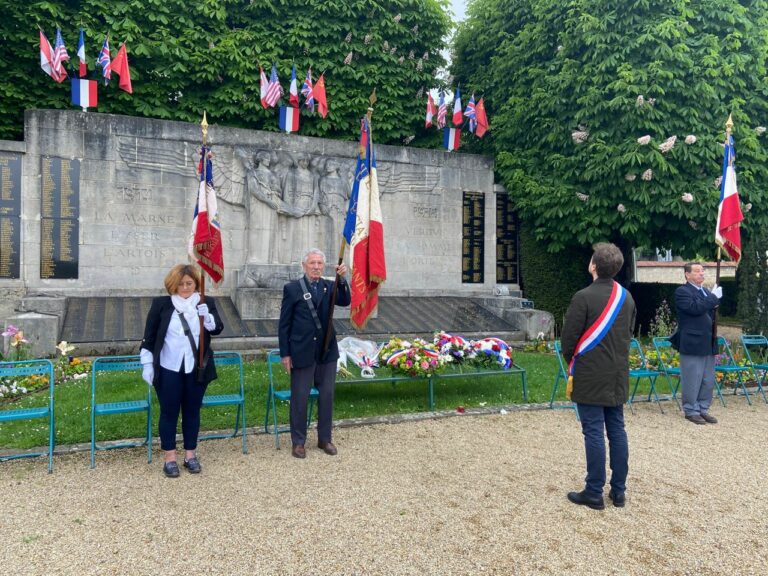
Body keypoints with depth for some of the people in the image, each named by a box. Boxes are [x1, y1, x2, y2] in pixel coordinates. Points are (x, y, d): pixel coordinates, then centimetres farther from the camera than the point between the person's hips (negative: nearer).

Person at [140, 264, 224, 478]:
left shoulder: (206, 303, 1)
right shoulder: (161, 304, -2)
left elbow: (217, 328, -8)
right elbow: (149, 336, 1)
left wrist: (207, 317, -28)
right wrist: (147, 365, -2)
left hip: (196, 369, 1)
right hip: (168, 370, -1)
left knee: (192, 411, 11)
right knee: (169, 412, 7)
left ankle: (190, 455, 24)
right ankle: (169, 458, 18)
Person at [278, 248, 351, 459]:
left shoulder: (329, 287, 5)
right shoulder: (292, 288, -4)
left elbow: (345, 301, -13)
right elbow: (284, 324, -4)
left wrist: (342, 279, -28)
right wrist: (285, 354, -7)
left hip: (327, 351, 3)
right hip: (302, 352, -3)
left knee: (327, 396, 12)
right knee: (299, 398, 7)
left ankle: (324, 439, 27)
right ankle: (298, 441, 22)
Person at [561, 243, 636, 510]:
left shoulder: (584, 297, -17)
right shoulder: (627, 297, 7)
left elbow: (568, 338, -12)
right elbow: (630, 332, 16)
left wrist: (572, 362, 7)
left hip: (590, 376, -7)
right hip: (618, 375, 7)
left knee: (594, 433, 0)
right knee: (617, 430, 13)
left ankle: (594, 493, 8)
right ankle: (618, 491, 21)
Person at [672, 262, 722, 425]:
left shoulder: (706, 291, 18)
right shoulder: (682, 292, -8)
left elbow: (711, 312, 24)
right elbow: (695, 308, -23)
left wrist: (715, 303, 4)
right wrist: (713, 297, -15)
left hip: (708, 344, 8)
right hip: (692, 344, -8)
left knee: (708, 381, 12)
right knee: (692, 381, -1)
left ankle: (703, 409, 23)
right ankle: (691, 411, 10)